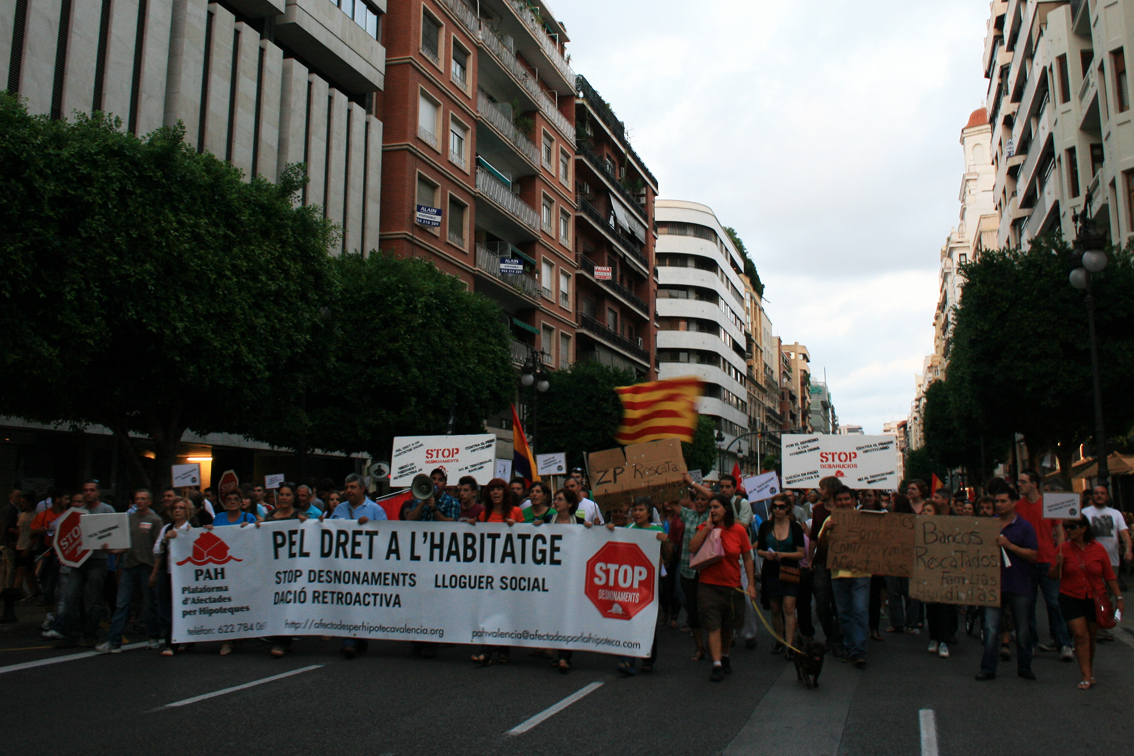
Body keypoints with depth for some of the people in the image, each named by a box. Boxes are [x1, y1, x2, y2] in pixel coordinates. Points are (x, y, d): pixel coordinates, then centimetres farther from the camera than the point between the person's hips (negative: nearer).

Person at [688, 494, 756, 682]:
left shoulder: (739, 530, -2)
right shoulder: (704, 528, -2)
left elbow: (747, 558, 4)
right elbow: (693, 547, -18)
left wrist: (751, 584, 0)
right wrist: (707, 527, -17)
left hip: (732, 586, 1)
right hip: (709, 585, -1)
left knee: (728, 626, 16)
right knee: (713, 625, -8)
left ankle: (725, 656, 39)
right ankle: (716, 665, -5)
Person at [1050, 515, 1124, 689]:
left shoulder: (1099, 549, -3)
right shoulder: (1063, 548, -5)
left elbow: (1109, 575, 4)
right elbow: (1053, 576, -2)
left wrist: (1118, 598, 2)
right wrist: (1058, 565, -21)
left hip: (1095, 598, 1)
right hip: (1071, 599, -1)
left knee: (1091, 636, 11)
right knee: (1080, 635, -8)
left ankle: (1090, 670, 31)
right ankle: (1086, 676, -2)